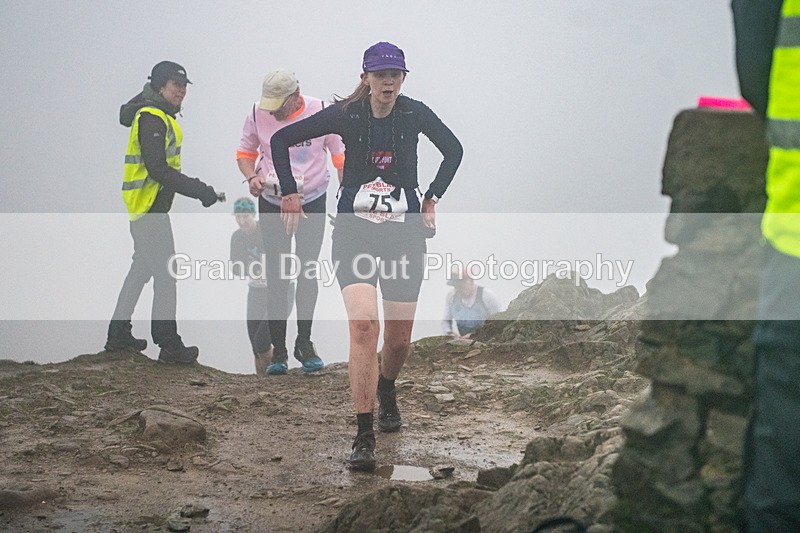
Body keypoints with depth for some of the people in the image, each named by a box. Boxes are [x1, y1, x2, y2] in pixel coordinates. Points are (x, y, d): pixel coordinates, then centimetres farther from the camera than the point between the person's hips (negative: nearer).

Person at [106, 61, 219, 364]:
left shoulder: (159, 116, 16)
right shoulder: (152, 118, -17)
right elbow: (158, 169, -24)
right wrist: (199, 191, -23)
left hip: (148, 207, 11)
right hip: (149, 207, -11)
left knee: (142, 268, 18)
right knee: (166, 275, -8)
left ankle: (118, 334, 26)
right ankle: (169, 346, -4)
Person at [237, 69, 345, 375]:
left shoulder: (321, 112, -10)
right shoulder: (258, 114, -7)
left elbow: (341, 155, 0)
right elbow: (245, 152, 8)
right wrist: (251, 177, -13)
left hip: (312, 203, -1)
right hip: (272, 204, 1)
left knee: (308, 273, 0)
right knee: (276, 277, -1)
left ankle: (304, 344, 14)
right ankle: (278, 350, 5)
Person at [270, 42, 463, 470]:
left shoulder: (415, 114, -1)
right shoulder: (347, 114, -5)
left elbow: (454, 150, 18)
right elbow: (281, 140, 4)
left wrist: (432, 198, 13)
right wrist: (290, 194, 2)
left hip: (404, 233, 2)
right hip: (354, 233, -2)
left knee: (399, 336, 7)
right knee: (363, 324, -20)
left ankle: (387, 390, 44)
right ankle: (364, 436, -17)